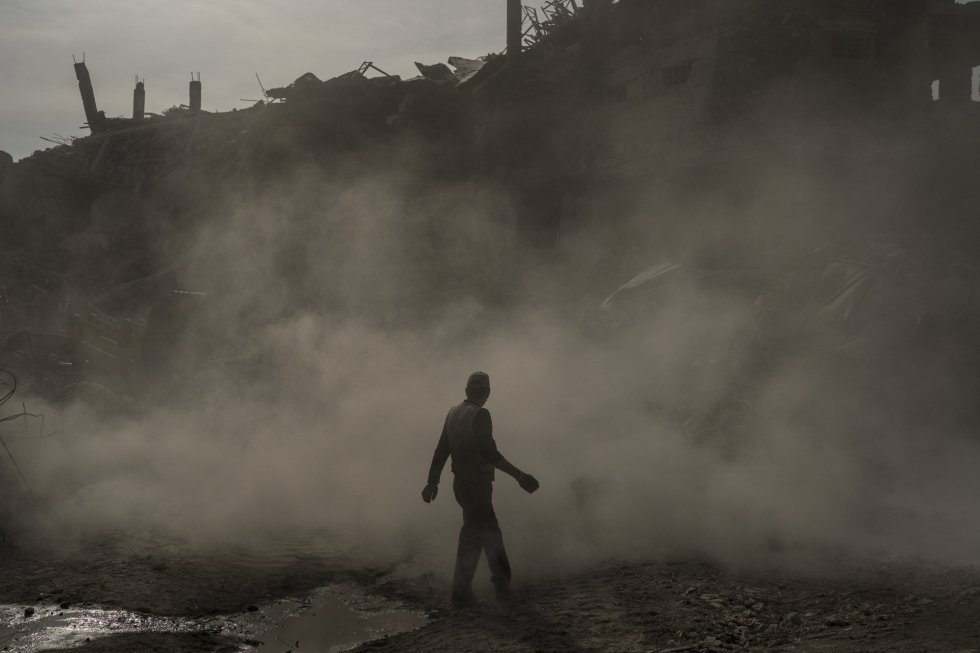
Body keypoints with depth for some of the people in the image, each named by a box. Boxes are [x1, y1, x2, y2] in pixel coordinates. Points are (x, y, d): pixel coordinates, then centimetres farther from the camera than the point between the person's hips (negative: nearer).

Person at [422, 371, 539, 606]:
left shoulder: (453, 413, 7)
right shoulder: (480, 415, -16)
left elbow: (441, 450, 12)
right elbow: (489, 453, -21)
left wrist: (433, 481, 20)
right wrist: (519, 476, -18)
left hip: (460, 483, 8)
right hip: (478, 484, -8)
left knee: (490, 531, 18)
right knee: (472, 537, -1)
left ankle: (502, 584, 25)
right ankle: (461, 592, 2)